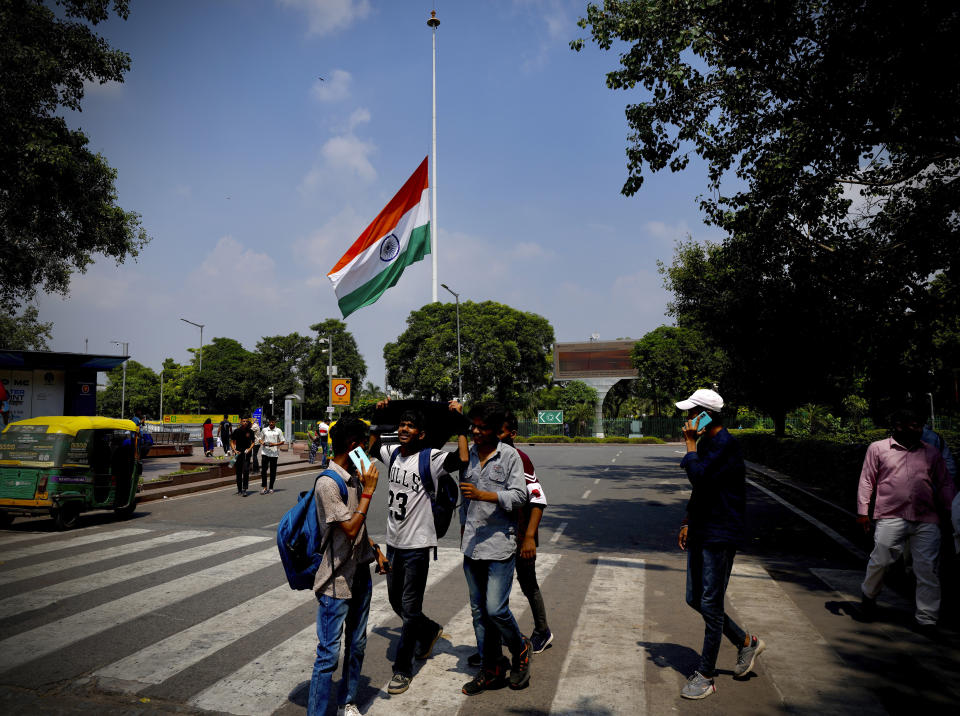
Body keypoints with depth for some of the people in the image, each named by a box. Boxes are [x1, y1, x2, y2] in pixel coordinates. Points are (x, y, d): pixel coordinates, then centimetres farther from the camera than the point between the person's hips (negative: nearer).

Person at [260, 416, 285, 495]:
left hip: (274, 453, -1)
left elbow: (282, 441, 2)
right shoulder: (264, 430, 8)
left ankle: (271, 488, 15)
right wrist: (263, 443, -6)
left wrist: (274, 444, -13)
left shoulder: (278, 431, 2)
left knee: (273, 471, 5)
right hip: (265, 453, 1)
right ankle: (264, 487, 4)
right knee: (263, 470, -5)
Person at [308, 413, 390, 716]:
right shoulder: (327, 483, -20)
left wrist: (375, 550, 14)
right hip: (336, 581, -8)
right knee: (329, 654, -1)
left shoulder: (353, 477, 7)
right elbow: (350, 529, -23)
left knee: (356, 645, 19)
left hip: (360, 574, 9)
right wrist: (368, 491, -20)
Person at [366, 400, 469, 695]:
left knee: (409, 609, 3)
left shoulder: (430, 458, -16)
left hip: (417, 545, -7)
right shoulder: (393, 453, 4)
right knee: (396, 602, 21)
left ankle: (403, 669, 18)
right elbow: (372, 446, 25)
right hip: (393, 541, 7)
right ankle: (430, 630, 46)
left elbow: (463, 460, -32)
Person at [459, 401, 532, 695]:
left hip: (499, 544, -5)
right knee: (479, 610, 10)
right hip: (472, 545, 5)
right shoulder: (468, 454, 9)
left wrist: (483, 495, -23)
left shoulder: (510, 456, -7)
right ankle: (491, 668, 23)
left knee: (496, 609, -8)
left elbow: (519, 496, -13)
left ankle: (520, 649, 20)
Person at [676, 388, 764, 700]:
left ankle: (706, 676, 13)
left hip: (720, 536, -10)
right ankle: (747, 643, 32)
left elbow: (700, 477, -29)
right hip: (700, 533, 10)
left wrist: (690, 444, -17)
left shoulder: (726, 444, -17)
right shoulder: (705, 443, 12)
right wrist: (688, 522, 18)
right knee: (695, 600, 15)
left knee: (710, 605, -1)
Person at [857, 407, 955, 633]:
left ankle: (926, 619, 10)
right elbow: (867, 481, 7)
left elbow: (946, 484, 19)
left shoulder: (932, 453, 16)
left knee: (928, 568, 0)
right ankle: (868, 595, 25)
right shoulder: (878, 449, 8)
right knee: (880, 561, -3)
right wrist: (863, 511, 2)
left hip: (926, 521, 3)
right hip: (890, 517, -2)